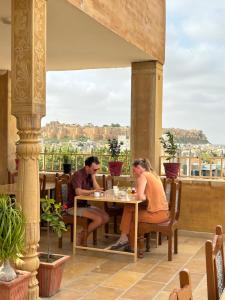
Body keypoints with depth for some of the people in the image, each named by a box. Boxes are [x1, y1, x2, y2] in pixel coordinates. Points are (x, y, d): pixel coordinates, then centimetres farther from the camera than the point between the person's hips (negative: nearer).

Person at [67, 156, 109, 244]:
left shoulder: (90, 175, 8)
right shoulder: (78, 175, -18)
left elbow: (98, 189, 1)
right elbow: (78, 192, -34)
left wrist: (93, 176, -8)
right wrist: (92, 191, -27)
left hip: (85, 205, 9)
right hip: (74, 207, -9)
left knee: (105, 217, -4)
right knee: (98, 219, -22)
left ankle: (83, 233, 3)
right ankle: (81, 236, -2)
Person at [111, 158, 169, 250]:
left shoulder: (142, 176, -10)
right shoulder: (153, 174, 16)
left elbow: (140, 196, -20)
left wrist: (143, 196, 1)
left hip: (157, 214, -8)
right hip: (163, 212, 8)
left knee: (131, 216, 13)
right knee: (128, 207, 11)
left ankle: (133, 246, 25)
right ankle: (124, 237, 13)